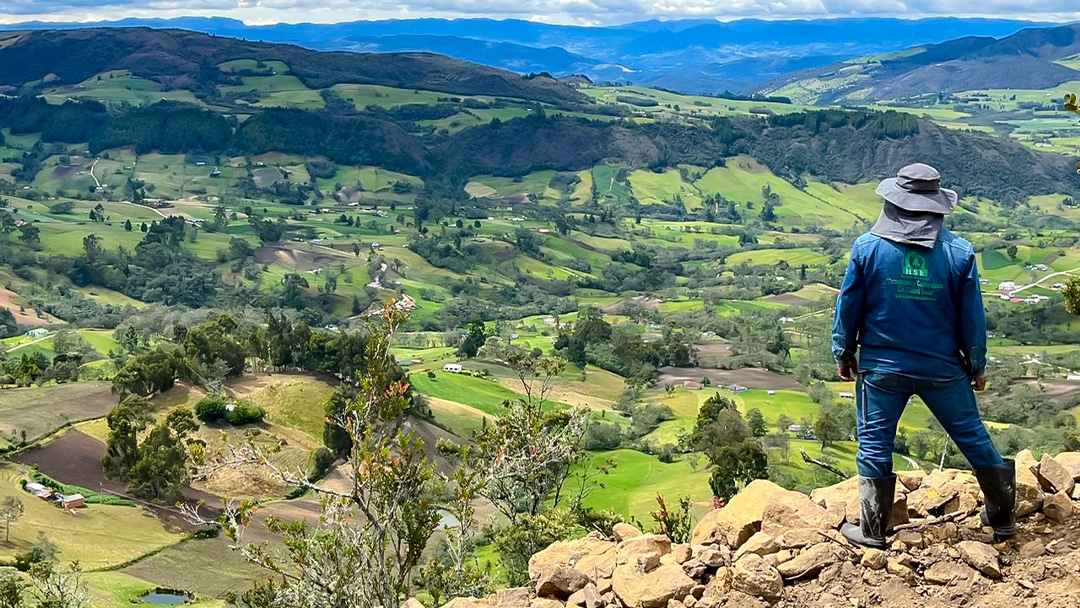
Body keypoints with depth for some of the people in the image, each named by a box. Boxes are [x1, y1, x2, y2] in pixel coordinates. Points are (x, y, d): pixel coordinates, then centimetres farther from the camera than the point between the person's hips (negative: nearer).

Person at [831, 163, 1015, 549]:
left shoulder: (868, 247, -9)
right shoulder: (959, 252, -7)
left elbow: (848, 306, -2)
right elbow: (972, 317, -1)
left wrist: (843, 353, 11)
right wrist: (977, 366, 12)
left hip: (882, 367, -1)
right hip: (943, 369, 1)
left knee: (875, 443, 9)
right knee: (972, 437, 16)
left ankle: (872, 530, 14)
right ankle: (1002, 517, 29)